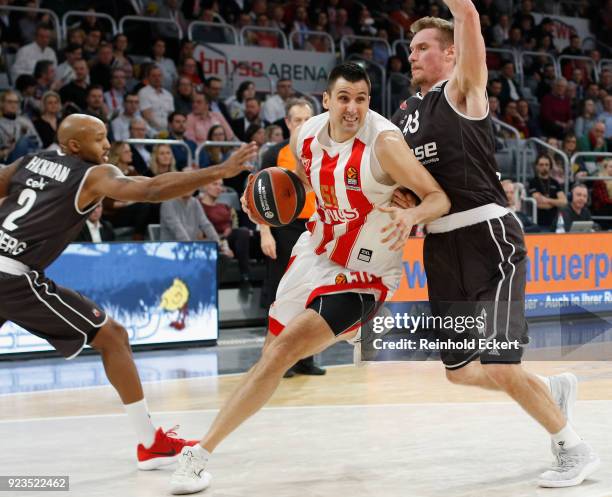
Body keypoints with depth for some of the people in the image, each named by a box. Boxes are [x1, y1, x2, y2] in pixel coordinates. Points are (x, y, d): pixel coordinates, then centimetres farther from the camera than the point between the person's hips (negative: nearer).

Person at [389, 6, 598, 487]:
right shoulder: (404, 115, 16)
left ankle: (574, 450, 6)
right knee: (461, 372, 12)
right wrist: (398, 195, 2)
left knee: (500, 368, -14)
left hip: (488, 239, -8)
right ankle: (553, 388, 36)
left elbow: (467, 16, -19)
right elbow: (397, 175, 24)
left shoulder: (462, 91, -4)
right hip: (441, 249, 8)